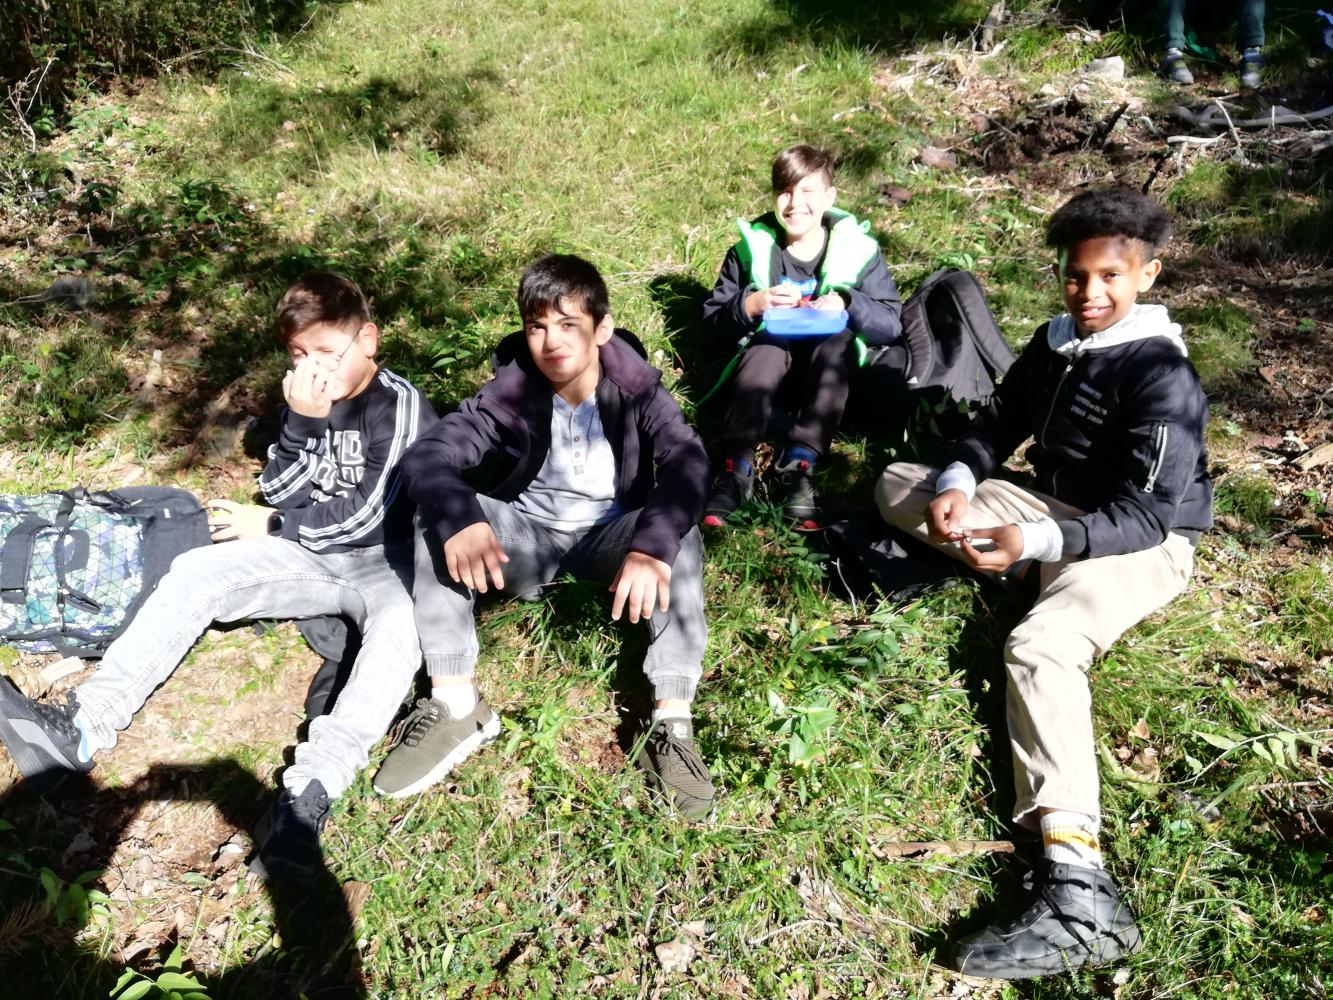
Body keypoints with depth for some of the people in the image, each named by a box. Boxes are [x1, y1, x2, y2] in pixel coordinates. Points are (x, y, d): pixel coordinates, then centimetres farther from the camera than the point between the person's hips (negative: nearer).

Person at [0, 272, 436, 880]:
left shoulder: (402, 407, -13)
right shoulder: (307, 397, 6)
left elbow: (365, 517, -17)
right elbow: (279, 491, 0)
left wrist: (270, 527, -4)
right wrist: (302, 423, -17)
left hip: (386, 562, -6)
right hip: (311, 555, 6)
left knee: (401, 625, -38)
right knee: (197, 569, -11)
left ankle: (307, 795, -53)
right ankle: (81, 727, -20)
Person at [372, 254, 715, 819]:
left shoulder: (636, 388, -16)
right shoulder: (510, 391, -14)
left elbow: (686, 463, -32)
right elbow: (426, 455, -24)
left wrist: (651, 546, -52)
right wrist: (458, 518, -47)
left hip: (609, 536, -1)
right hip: (526, 535, 2)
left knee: (678, 536, -32)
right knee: (437, 518, -24)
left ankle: (672, 724, -33)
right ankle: (456, 707, -24)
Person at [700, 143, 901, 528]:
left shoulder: (858, 249, -5)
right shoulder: (752, 245, -3)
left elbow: (891, 324, -9)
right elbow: (712, 314, -2)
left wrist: (849, 304, -28)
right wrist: (750, 304, -23)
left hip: (829, 367, 0)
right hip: (770, 352, 0)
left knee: (838, 344, -33)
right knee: (767, 349, -34)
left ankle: (799, 464, -40)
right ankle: (736, 466, -42)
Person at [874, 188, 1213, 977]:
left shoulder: (1161, 375, -19)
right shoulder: (1056, 341, 5)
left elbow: (1147, 515, -25)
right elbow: (1000, 423, 9)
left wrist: (1034, 543, -39)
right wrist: (956, 484, -14)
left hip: (1141, 543, -9)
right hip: (1055, 510, 9)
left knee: (1038, 646, -38)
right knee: (899, 485, 3)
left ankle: (1079, 887, -44)